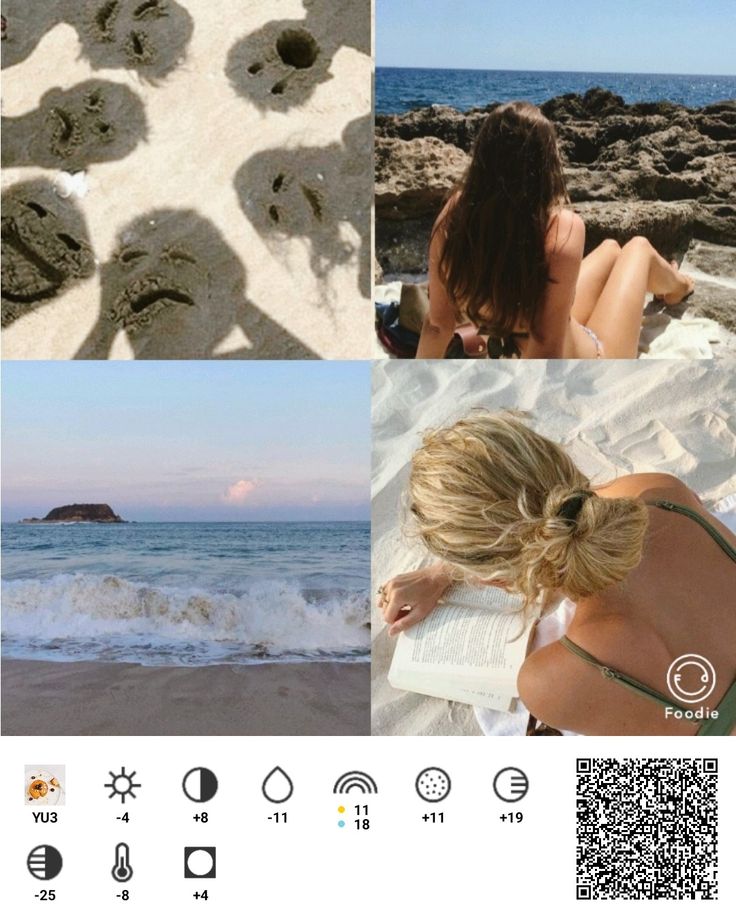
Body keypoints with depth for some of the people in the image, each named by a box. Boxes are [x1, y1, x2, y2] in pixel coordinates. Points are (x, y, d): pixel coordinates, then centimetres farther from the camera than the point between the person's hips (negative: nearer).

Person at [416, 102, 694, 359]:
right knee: (638, 248, 21)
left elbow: (437, 323, -13)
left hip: (517, 354, 5)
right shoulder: (562, 227, -35)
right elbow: (547, 348, -34)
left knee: (612, 248, 29)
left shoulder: (455, 211, -21)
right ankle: (676, 287, 59)